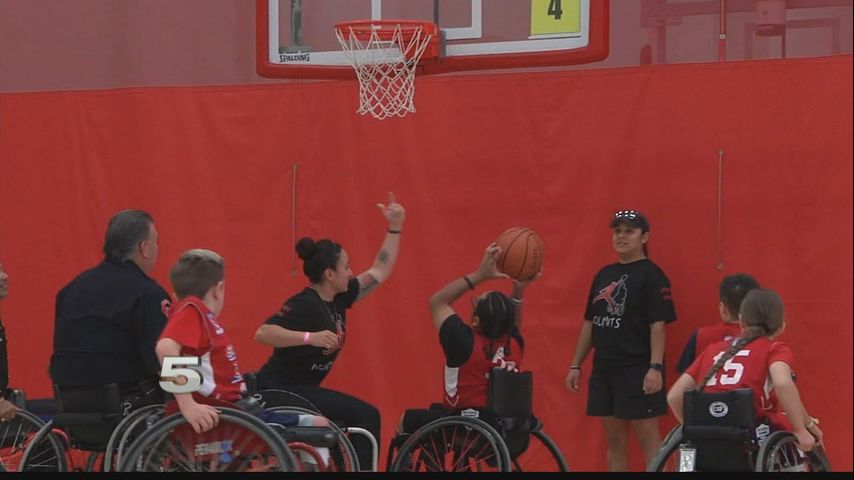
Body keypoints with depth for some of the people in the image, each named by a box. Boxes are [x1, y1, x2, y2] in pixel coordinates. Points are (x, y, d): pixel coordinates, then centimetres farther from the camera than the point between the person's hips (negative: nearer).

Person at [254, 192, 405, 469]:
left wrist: (395, 228, 16)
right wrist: (310, 337, -39)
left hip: (301, 390, 10)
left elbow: (380, 272, 18)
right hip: (281, 391, -10)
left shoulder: (338, 299, 7)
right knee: (364, 415, -16)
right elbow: (263, 333, -29)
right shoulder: (305, 304, -18)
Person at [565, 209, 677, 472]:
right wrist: (576, 365, 16)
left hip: (638, 371, -7)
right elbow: (589, 323, 18)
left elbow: (658, 325, -12)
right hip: (604, 369, 7)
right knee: (614, 440, 10)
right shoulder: (604, 275, 14)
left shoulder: (651, 275, -6)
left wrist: (656, 367, -20)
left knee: (648, 438, -6)